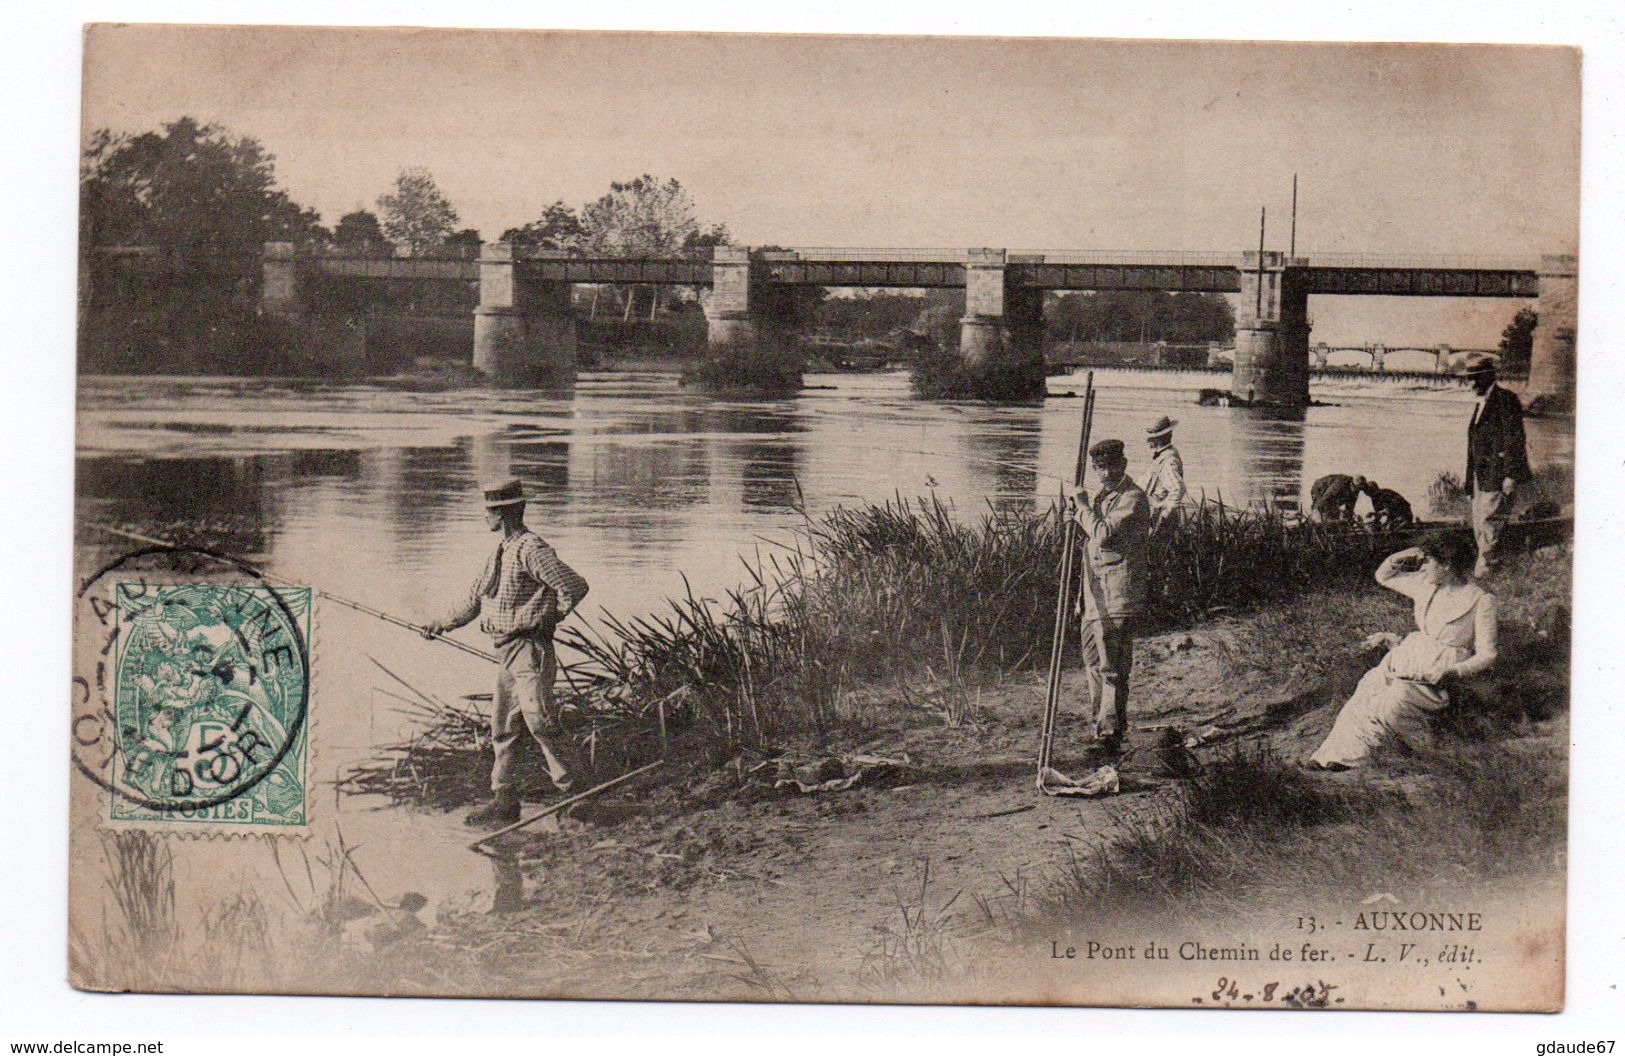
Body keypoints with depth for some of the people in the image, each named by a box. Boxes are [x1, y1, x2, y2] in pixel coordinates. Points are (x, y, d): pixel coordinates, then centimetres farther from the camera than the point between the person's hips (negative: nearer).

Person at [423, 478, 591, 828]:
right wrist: (446, 623, 21)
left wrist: (549, 618, -9)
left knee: (539, 721, -13)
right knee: (503, 726, 10)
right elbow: (478, 594, 27)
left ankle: (572, 790, -4)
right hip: (508, 653, 10)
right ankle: (505, 800, 15)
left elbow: (575, 586, -22)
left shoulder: (531, 550, -15)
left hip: (531, 651, -10)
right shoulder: (503, 550, 15)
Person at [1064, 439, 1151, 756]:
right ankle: (1103, 725, 27)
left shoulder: (1133, 499, -12)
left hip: (1118, 598, -9)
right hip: (1094, 596, 9)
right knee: (1094, 663, 15)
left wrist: (1082, 506, -14)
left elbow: (1105, 535, -24)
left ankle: (1111, 735, -6)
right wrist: (1076, 514, 4)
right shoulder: (1099, 496, 17)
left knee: (1112, 668, -8)